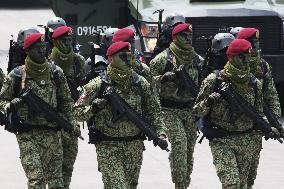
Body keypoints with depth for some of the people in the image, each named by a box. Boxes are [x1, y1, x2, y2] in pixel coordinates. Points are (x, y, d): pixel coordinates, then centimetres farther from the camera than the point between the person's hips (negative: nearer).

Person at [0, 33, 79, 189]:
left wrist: (72, 122, 4)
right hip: (27, 135, -3)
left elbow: (66, 101, 15)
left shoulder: (56, 73, 7)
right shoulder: (17, 75, -1)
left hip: (52, 134, 3)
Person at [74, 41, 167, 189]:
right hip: (108, 147, -4)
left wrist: (160, 133, 0)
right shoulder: (98, 85, -4)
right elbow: (78, 112, -2)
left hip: (135, 147, 4)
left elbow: (153, 111, 13)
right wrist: (93, 109, -22)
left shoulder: (140, 83, 7)